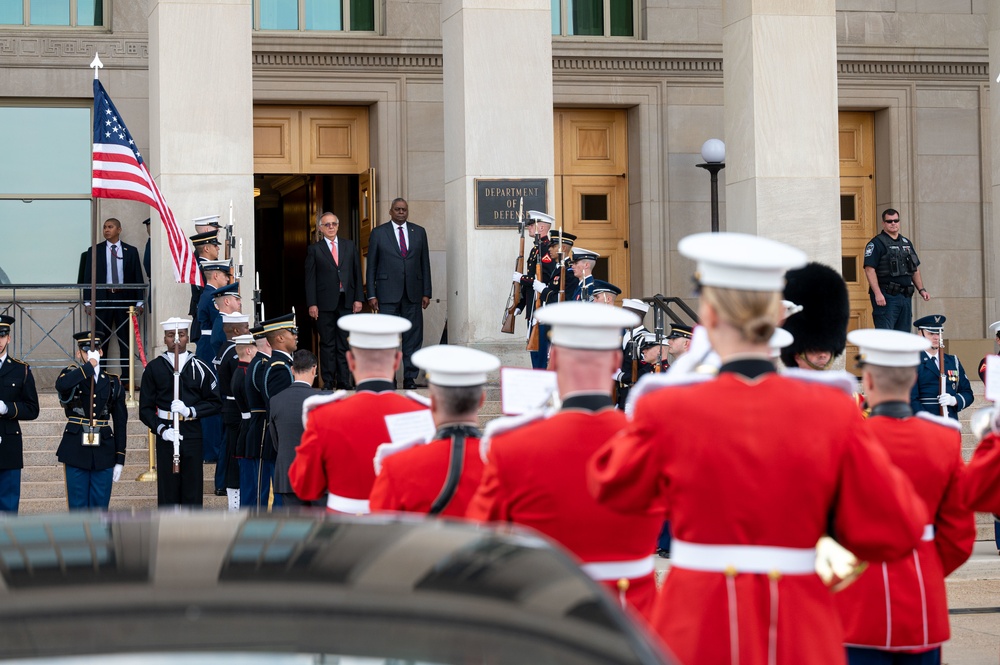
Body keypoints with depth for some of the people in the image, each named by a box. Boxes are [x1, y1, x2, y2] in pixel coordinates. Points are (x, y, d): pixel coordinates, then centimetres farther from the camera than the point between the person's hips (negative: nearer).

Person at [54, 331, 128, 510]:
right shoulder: (72, 375, 2)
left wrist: (120, 459, 4)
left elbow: (120, 423, 9)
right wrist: (89, 366, -19)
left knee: (100, 507, 5)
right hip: (76, 451, -2)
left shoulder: (113, 382, 9)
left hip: (104, 453, 2)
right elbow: (61, 385, -26)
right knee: (78, 507, 1)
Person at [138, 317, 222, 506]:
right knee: (168, 491, -1)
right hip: (165, 435, -1)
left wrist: (190, 411, -11)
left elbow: (216, 403, 6)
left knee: (193, 491, 1)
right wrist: (161, 429, -13)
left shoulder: (199, 368, 6)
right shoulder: (154, 368, 4)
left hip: (192, 435, 1)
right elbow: (145, 408, 4)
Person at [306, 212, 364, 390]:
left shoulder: (350, 246, 12)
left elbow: (357, 274, 11)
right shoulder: (314, 249, 4)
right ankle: (328, 382, 3)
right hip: (325, 303, -2)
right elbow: (310, 278, 1)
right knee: (327, 344, 1)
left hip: (346, 302, 2)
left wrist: (359, 298, 2)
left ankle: (344, 381, 7)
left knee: (344, 344, 4)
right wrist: (312, 304, -7)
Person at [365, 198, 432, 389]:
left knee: (413, 337, 1)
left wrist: (426, 292, 5)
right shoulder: (378, 233, 6)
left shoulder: (419, 232, 12)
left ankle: (410, 377, 6)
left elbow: (425, 264, 12)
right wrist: (371, 294, -2)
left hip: (413, 293, 2)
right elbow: (371, 266, 5)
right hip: (388, 293, -2)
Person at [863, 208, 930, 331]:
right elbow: (869, 269, -13)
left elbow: (915, 270, 24)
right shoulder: (877, 243, -5)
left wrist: (921, 289, 13)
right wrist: (877, 294, -22)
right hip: (886, 296, -7)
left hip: (905, 296, 7)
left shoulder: (906, 243, 19)